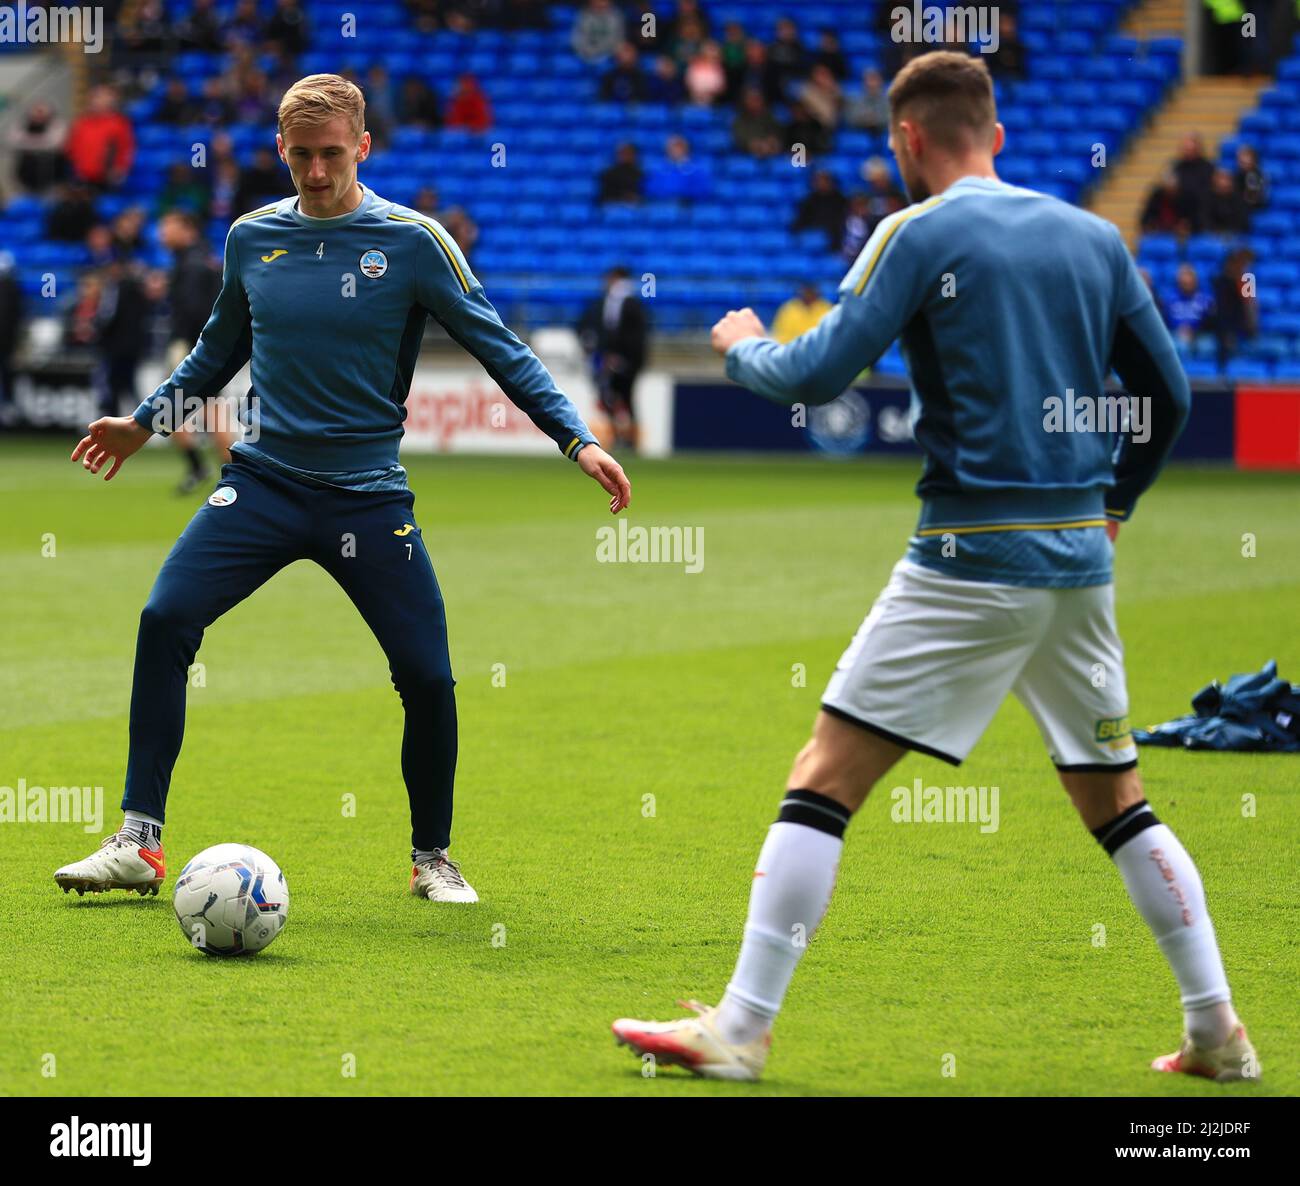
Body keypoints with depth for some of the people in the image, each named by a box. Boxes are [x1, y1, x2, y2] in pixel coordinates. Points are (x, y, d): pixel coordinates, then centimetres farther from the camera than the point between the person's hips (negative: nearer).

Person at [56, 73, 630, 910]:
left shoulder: (414, 242, -5)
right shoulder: (252, 238, 5)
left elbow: (499, 349, -1)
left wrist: (578, 439, -9)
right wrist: (146, 420, 30)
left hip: (369, 495, -2)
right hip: (263, 481, 2)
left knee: (428, 679, -7)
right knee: (165, 621, -17)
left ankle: (433, 858, 18)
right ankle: (139, 847, -10)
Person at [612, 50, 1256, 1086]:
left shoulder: (920, 235, -6)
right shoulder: (1094, 238, 10)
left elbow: (817, 378, -10)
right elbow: (1169, 394, 15)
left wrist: (743, 347, 11)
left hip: (972, 558, -6)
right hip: (1081, 555, 6)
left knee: (825, 777, -3)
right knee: (1116, 799, 16)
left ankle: (741, 1030, -7)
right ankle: (1218, 1033, 13)